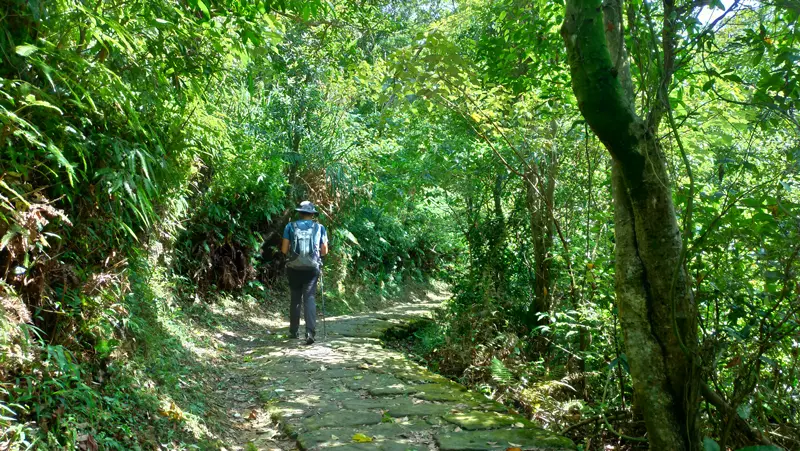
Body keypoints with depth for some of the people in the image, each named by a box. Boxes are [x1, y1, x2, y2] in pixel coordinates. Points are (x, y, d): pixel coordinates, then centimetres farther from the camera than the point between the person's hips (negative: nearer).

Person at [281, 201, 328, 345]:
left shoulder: (290, 227, 2)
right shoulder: (319, 228, 4)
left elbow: (284, 249, 0)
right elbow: (324, 251, 6)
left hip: (294, 268, 1)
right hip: (312, 268, -1)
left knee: (295, 299, 13)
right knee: (309, 299, -2)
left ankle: (294, 331, 22)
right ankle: (310, 332, -16)